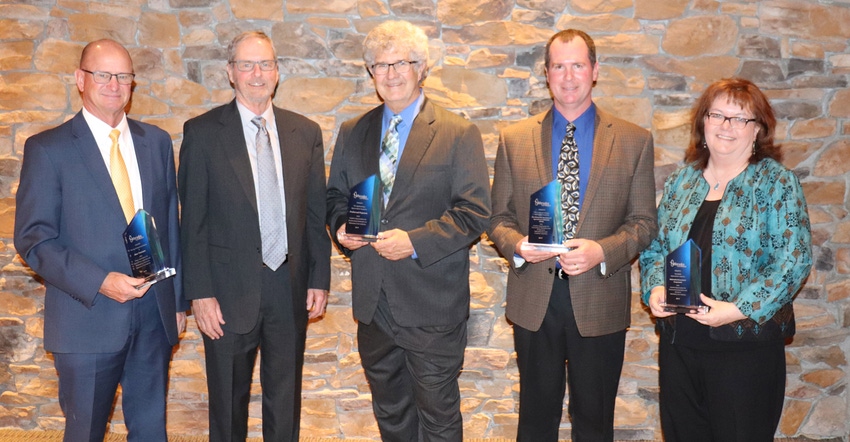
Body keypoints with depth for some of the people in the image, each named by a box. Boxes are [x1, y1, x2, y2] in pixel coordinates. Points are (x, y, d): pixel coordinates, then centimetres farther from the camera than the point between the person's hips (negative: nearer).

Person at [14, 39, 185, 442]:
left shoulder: (157, 141, 8)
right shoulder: (46, 149, -4)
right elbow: (33, 239, -8)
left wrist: (178, 300, 10)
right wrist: (99, 283, -19)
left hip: (155, 316, 3)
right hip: (87, 320, -3)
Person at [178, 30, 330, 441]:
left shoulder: (306, 132, 5)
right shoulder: (202, 132, -3)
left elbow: (316, 213, 7)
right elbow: (193, 221, -5)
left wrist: (320, 279, 3)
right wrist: (200, 293, -9)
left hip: (290, 289, 3)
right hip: (230, 291, -2)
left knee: (285, 402, 16)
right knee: (228, 403, 13)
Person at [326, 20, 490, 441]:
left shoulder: (459, 134, -6)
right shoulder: (352, 132, 8)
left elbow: (475, 212, -11)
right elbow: (335, 196, 16)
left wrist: (415, 242, -21)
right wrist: (341, 227, -6)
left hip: (432, 305, -4)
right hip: (372, 302, 5)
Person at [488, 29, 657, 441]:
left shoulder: (634, 141, 1)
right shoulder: (514, 139, 3)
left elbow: (644, 221, 0)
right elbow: (499, 217, 5)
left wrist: (603, 251, -18)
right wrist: (516, 244, -17)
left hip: (600, 302, 0)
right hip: (533, 299, 1)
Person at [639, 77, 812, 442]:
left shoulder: (777, 182, -3)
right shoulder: (681, 181, 10)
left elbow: (794, 260, -10)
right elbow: (655, 247, 14)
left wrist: (738, 309, -19)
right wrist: (655, 289, -6)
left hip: (746, 343, -4)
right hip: (678, 341, 4)